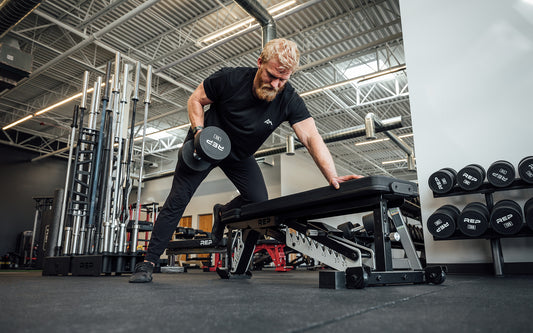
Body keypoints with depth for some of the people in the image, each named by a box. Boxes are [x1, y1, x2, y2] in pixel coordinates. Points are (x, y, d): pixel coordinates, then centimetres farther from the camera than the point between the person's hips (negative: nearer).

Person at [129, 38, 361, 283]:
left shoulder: (289, 101, -22)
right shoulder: (230, 79, -25)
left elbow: (311, 138, -30)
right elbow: (195, 100, -11)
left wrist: (332, 177, -43)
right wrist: (199, 131, -26)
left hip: (240, 155, 3)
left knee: (259, 201, -8)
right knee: (178, 199, -7)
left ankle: (222, 213, 26)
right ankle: (148, 262, 5)